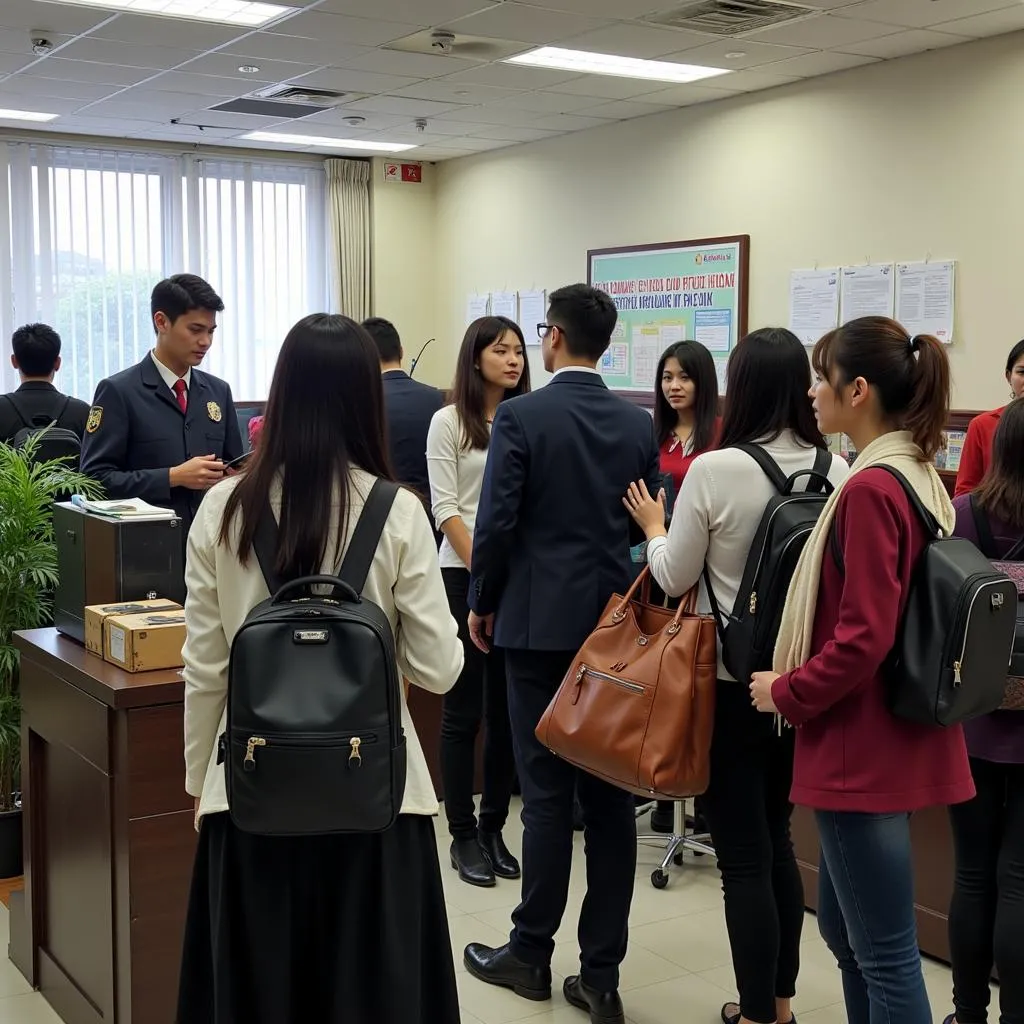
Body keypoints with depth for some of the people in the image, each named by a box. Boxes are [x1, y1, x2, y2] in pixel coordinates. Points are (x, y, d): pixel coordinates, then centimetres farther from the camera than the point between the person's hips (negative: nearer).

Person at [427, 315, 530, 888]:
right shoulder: (448, 423, -2)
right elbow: (445, 508, -6)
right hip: (464, 574, -3)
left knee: (506, 709, 8)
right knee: (464, 710, 2)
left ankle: (494, 829, 20)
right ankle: (464, 836, 11)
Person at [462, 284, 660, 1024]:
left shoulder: (520, 417, -9)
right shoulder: (639, 424, 4)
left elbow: (496, 524, -12)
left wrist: (483, 603, 3)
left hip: (539, 621, -4)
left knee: (547, 795, 4)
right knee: (611, 796, 6)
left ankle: (531, 955, 17)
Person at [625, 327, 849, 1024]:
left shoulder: (715, 470, -17)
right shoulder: (837, 470, -4)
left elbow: (675, 578, -6)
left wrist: (653, 525, 12)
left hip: (731, 682, -5)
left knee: (743, 855, 5)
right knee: (777, 839, 20)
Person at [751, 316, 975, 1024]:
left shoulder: (871, 490, -19)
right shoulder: (920, 476, 10)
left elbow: (862, 639, -23)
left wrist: (787, 692, -9)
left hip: (862, 746, -10)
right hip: (894, 735, 10)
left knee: (884, 952, 2)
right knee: (844, 926, 22)